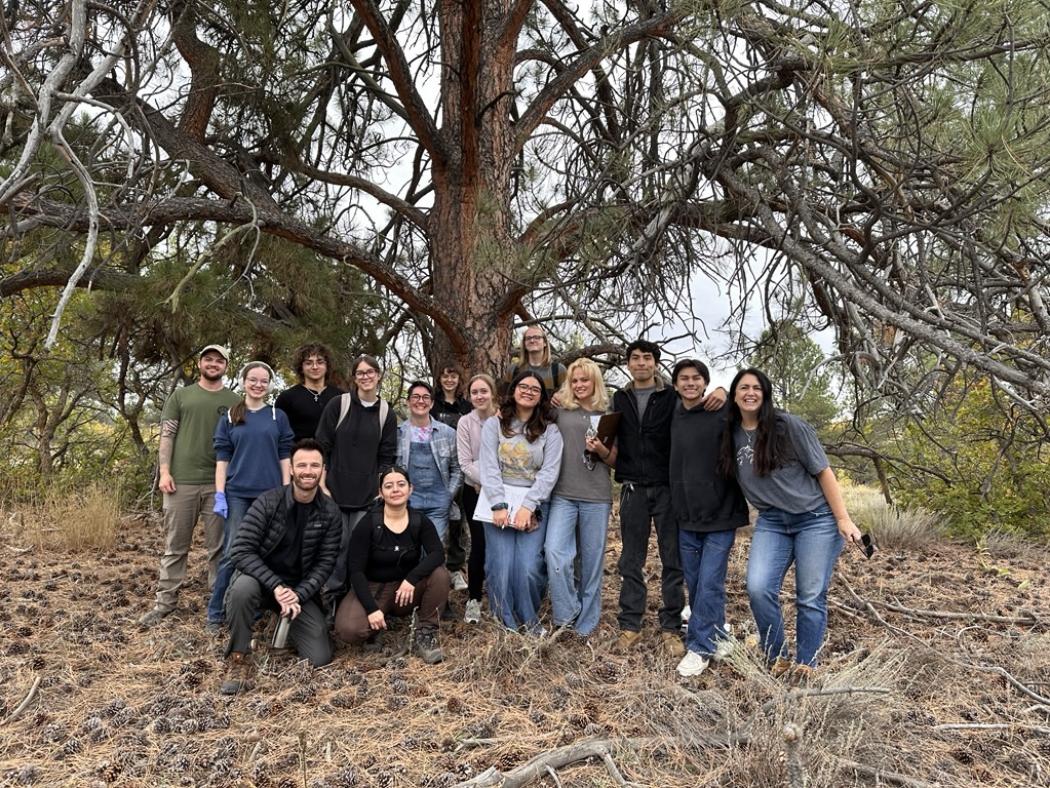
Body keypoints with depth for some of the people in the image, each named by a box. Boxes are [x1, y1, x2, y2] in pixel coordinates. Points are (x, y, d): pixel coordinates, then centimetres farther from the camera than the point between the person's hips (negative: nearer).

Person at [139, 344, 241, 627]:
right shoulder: (181, 396, 10)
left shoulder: (235, 401, 10)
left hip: (220, 484, 0)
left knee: (219, 547, 5)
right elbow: (166, 435, 5)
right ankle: (166, 600, 13)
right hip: (182, 481, 0)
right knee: (175, 545, 5)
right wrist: (164, 472, -5)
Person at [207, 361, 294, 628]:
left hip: (270, 494, 1)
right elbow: (222, 459, 4)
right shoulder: (229, 418, 7)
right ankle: (216, 612, 5)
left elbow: (284, 457, 6)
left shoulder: (278, 417, 8)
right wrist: (219, 495, -4)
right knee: (232, 553, -4)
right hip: (237, 494, -1)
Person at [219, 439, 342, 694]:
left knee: (320, 658, -11)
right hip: (263, 581, -2)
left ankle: (290, 626, 22)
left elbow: (325, 563, -6)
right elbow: (241, 552, -20)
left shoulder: (330, 513, -6)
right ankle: (238, 658, -15)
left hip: (301, 589, 2)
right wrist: (277, 586, -30)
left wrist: (298, 595, -22)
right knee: (242, 587, -38)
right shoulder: (267, 503, -14)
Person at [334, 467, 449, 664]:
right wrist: (372, 608, -26)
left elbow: (437, 554, -22)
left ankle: (425, 634, -11)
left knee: (440, 573, -27)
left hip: (407, 588, 2)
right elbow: (356, 571, -16)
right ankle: (384, 616, 5)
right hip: (373, 588, -2)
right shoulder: (368, 525, -14)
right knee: (349, 630, -29)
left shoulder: (420, 521, -8)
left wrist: (412, 578, -38)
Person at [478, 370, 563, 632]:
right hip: (498, 501, 0)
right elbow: (489, 468, -3)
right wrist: (498, 506, -13)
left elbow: (549, 472, -4)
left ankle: (529, 620, 12)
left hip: (534, 505, 0)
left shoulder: (550, 431, 5)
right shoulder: (494, 425, 5)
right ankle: (505, 625, 11)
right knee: (501, 567, -6)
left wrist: (528, 506, -14)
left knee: (529, 568, -10)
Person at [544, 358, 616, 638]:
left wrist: (601, 450, -11)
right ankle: (568, 613, 0)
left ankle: (586, 624, 18)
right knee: (555, 552, -17)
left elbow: (615, 461, 9)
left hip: (596, 497, 0)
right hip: (563, 494, 0)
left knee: (592, 560, 5)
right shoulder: (560, 410, 6)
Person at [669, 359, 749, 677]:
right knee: (695, 586, 13)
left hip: (720, 516, -5)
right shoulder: (674, 417, 7)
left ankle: (700, 647, 8)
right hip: (686, 518, 5)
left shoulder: (723, 413, -9)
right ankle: (717, 638, 29)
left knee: (709, 585, -4)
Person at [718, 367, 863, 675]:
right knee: (758, 588, -14)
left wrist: (843, 519, -11)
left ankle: (805, 667, 14)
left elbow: (823, 472, -8)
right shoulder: (731, 434, 3)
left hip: (817, 519, -3)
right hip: (771, 522, 4)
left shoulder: (789, 426, -10)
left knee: (811, 597, -1)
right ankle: (776, 659, 4)